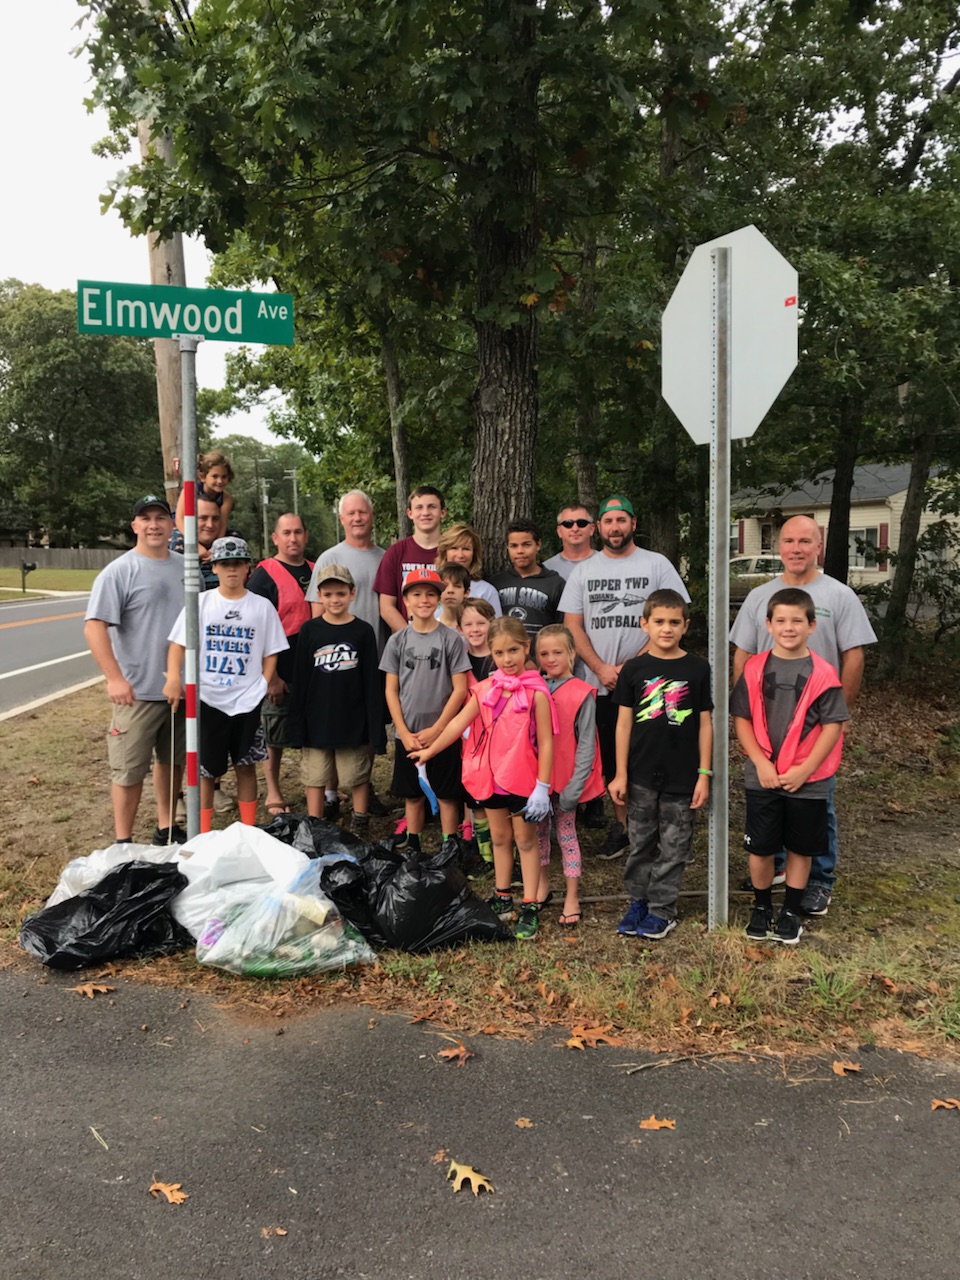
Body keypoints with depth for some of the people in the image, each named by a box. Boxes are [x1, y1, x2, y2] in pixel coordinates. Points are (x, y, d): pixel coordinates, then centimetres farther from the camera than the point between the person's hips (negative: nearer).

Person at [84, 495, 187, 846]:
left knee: (173, 760, 17)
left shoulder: (185, 568, 7)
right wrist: (114, 678, -22)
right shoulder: (119, 571, -10)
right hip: (138, 690, -6)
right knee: (129, 770, 1)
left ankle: (166, 829, 33)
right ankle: (123, 843, 13)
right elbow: (94, 626, -16)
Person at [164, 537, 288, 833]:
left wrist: (262, 687, -4)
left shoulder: (262, 606, 3)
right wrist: (173, 679, -14)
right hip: (206, 699, 0)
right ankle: (203, 835, 16)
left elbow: (270, 653, 6)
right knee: (205, 769, 5)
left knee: (246, 766, 9)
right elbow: (178, 644, 0)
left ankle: (249, 831, 21)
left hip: (247, 701, 0)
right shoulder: (200, 603, 2)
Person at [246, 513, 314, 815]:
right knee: (275, 736, 6)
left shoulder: (316, 571, 10)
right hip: (281, 673, -5)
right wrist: (270, 676, -15)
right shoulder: (264, 575, -8)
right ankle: (273, 794, 19)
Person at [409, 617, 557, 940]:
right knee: (500, 838, 17)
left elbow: (546, 742, -14)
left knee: (525, 840, 7)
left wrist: (542, 787, -15)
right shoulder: (486, 689, 0)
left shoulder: (536, 692, -14)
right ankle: (502, 898, 30)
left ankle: (530, 907, 14)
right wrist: (429, 750, 9)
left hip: (523, 778, -5)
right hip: (490, 776, 5)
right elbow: (459, 723, 6)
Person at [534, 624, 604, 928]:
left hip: (565, 779, -4)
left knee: (566, 832, 6)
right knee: (538, 830, 16)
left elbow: (586, 744, -11)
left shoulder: (582, 694, -12)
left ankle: (572, 897, 17)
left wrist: (574, 787, -14)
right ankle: (541, 883, 34)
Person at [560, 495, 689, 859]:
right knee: (611, 759, 11)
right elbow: (573, 626, 5)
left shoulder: (657, 565, 1)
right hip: (600, 683, 3)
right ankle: (621, 823, 25)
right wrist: (602, 668, -8)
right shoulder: (582, 571, 9)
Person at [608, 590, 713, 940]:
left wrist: (704, 774, -3)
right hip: (641, 776, 1)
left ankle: (662, 909, 21)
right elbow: (624, 723, 2)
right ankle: (637, 901, 29)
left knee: (673, 847, 8)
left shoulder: (697, 668, -3)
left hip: (682, 777, -1)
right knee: (640, 843, 13)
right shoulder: (634, 669, -1)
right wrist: (620, 774, 0)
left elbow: (705, 723, 1)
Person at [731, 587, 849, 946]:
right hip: (762, 778, 1)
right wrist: (761, 763, -11)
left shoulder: (822, 673, -8)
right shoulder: (755, 668, -3)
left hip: (808, 781, -1)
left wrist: (803, 770, -12)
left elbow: (833, 727, -7)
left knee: (800, 848, 12)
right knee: (760, 848, 8)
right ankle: (761, 907, 30)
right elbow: (741, 718, 0)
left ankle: (791, 912, 30)